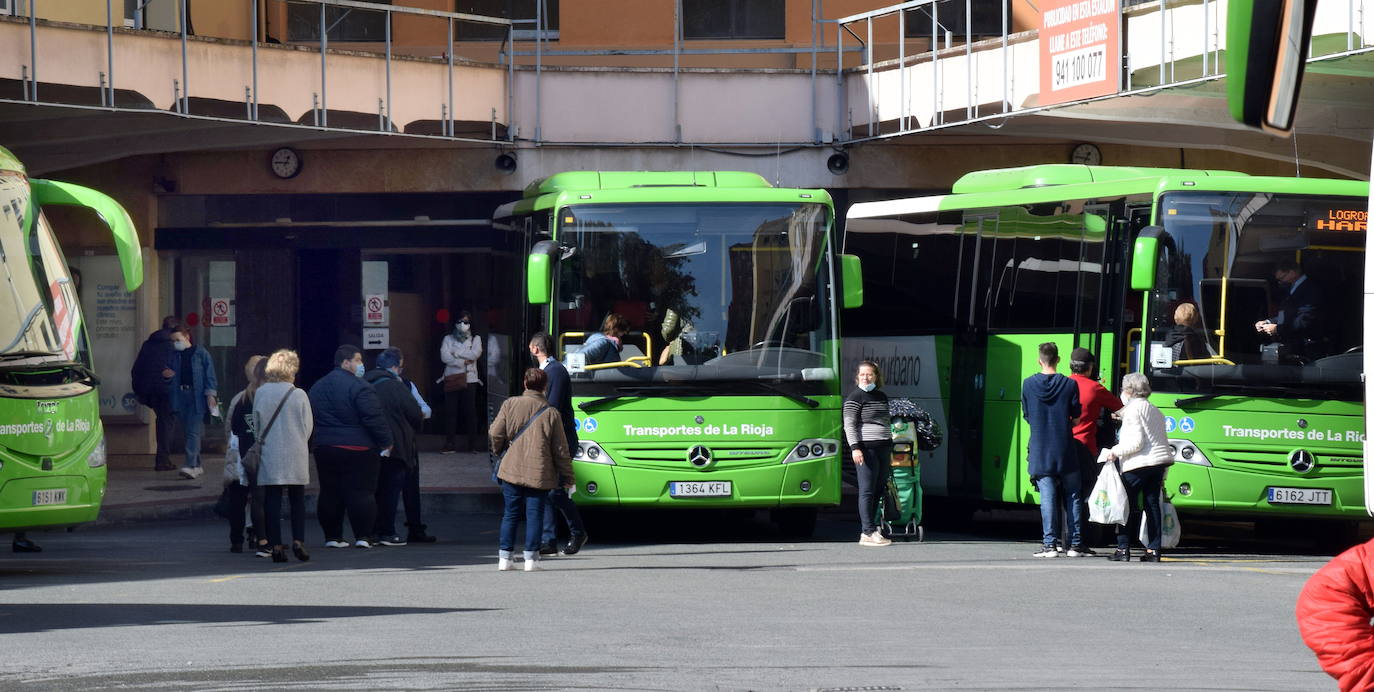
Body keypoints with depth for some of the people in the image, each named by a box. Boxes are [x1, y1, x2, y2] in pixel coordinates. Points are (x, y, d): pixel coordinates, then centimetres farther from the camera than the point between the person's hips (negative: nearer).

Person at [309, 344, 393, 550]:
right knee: (361, 492, -2)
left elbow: (310, 419, 18)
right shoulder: (358, 387, -13)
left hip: (324, 448, 6)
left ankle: (332, 536, 11)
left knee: (329, 493, 10)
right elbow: (375, 418, -17)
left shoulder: (316, 388, 12)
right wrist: (386, 442, -8)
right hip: (357, 448, -6)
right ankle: (363, 536, -5)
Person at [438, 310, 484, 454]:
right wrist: (463, 362, -10)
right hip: (451, 378, 1)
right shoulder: (448, 339, 12)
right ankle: (450, 444, -4)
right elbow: (444, 357, -3)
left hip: (469, 379, -1)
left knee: (470, 411, -5)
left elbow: (475, 354, -7)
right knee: (450, 411, -6)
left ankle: (473, 444, -1)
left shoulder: (475, 339, 12)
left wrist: (455, 353, -5)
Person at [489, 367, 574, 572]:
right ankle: (530, 558, -1)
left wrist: (498, 451, 20)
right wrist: (567, 477, 8)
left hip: (512, 470, 1)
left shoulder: (510, 405, -2)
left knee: (510, 514, 10)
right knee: (534, 515, 3)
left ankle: (504, 557, 9)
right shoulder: (551, 414, -3)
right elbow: (560, 449, 0)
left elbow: (495, 434, -2)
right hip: (539, 474, -1)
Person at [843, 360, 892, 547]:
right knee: (867, 491, -10)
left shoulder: (882, 397, 19)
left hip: (883, 448, 8)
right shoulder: (855, 398, -3)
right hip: (866, 448, -8)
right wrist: (855, 447, -19)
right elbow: (849, 425, -9)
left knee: (878, 490, 6)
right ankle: (869, 532, -13)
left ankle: (866, 530, 10)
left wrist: (890, 451, 27)